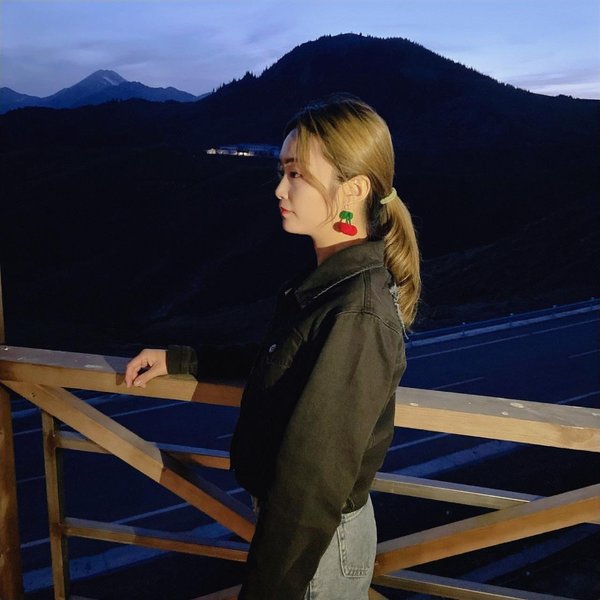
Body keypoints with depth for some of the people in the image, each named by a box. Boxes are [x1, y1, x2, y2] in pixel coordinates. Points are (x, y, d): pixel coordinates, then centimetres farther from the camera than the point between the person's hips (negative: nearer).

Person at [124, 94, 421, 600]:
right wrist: (179, 359, 11)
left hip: (315, 542, -8)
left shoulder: (356, 317, -30)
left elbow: (312, 486, -29)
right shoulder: (326, 283, -2)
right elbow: (274, 366, 14)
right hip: (286, 517, 8)